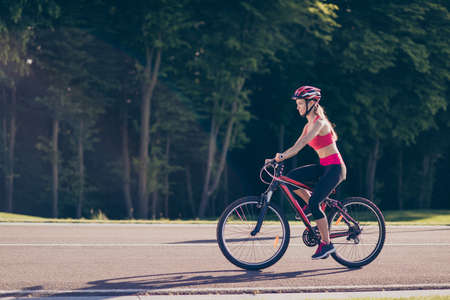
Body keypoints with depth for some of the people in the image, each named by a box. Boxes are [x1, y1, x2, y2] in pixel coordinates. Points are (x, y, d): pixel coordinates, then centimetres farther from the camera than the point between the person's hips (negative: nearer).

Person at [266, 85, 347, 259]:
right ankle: (320, 214, 5)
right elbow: (297, 146, 10)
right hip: (324, 166, 9)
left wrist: (283, 156, -40)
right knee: (290, 178, -6)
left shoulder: (319, 122, -16)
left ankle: (326, 244, -5)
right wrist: (277, 158, -3)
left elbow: (303, 142, -30)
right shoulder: (308, 126, 12)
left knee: (313, 203, -17)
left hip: (335, 168, -9)